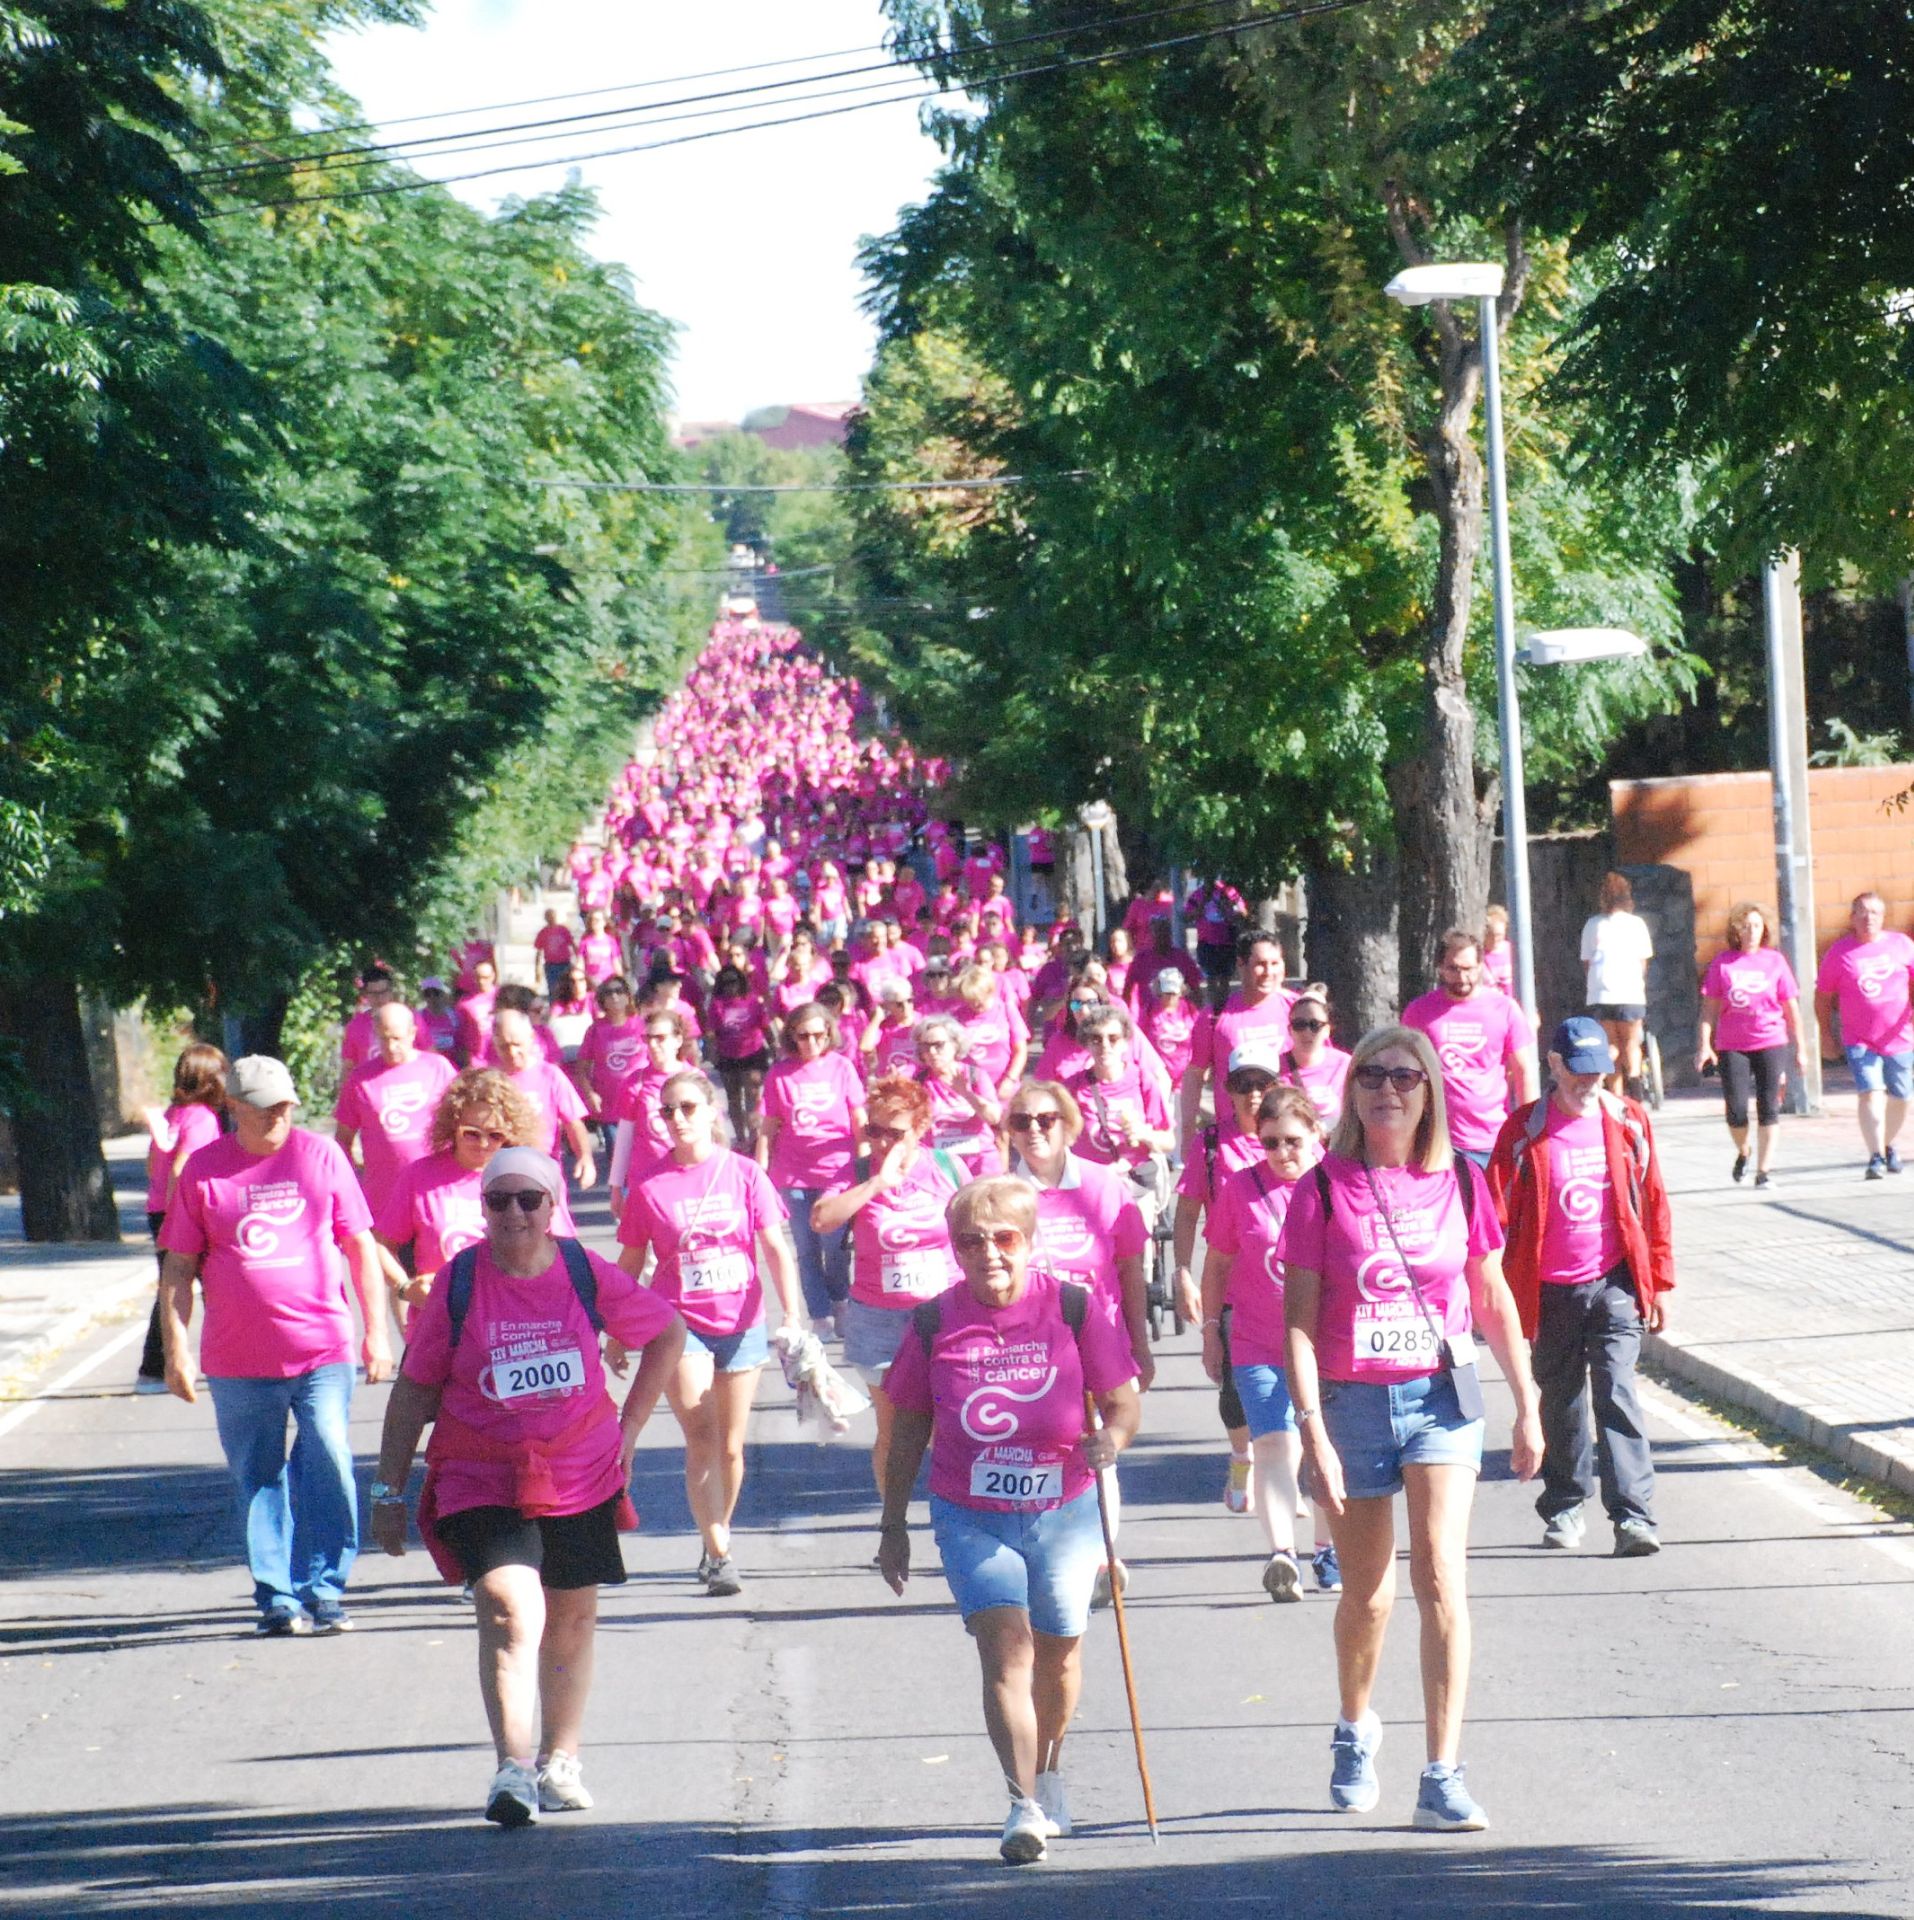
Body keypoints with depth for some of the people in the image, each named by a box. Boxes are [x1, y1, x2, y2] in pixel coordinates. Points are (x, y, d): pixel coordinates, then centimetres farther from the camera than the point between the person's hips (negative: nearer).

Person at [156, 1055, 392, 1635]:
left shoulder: (320, 1155, 5)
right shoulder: (203, 1170, 4)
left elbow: (360, 1246, 10)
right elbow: (178, 1267, 7)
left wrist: (376, 1331, 6)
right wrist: (175, 1349, 0)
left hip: (322, 1350, -1)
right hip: (238, 1361, 1)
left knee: (328, 1468, -10)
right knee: (257, 1479, 5)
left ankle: (322, 1589, -1)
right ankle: (277, 1599, 14)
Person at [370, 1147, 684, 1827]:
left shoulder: (588, 1276, -4)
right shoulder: (457, 1285, -7)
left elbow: (668, 1335, 12)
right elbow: (413, 1391, 1)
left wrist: (629, 1427, 8)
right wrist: (389, 1490, 1)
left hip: (580, 1479, 3)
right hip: (481, 1482, -3)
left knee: (571, 1621, 13)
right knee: (510, 1612, -20)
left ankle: (560, 1760, 29)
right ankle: (512, 1769, -25)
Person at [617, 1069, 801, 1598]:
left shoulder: (744, 1173, -1)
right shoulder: (650, 1184, -2)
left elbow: (776, 1248, -2)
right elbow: (629, 1265, 7)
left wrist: (792, 1318, -11)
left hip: (741, 1325, 2)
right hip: (680, 1323, -2)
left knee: (731, 1446, 10)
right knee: (701, 1440, -13)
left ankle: (717, 1542, 29)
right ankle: (719, 1555, -13)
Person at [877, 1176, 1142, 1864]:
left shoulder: (1072, 1309, -8)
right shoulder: (935, 1323, -5)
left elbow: (1123, 1400, -3)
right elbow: (910, 1427, 5)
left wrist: (1111, 1438, -26)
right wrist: (893, 1525, 8)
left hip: (1063, 1512, 1)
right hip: (970, 1516, -1)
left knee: (1058, 1653, 16)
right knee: (1005, 1646, -18)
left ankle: (1048, 1771, 43)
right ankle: (1024, 1805, -24)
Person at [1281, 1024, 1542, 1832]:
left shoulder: (1458, 1182, 2)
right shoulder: (1324, 1189, -5)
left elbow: (1493, 1300, 11)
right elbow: (1299, 1319, -6)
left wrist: (1527, 1408, 12)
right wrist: (1311, 1427, -14)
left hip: (1441, 1398, 0)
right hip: (1353, 1400, 0)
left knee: (1441, 1577, -15)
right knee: (1368, 1594, 13)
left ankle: (1443, 1778, -15)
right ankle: (1355, 1730, 42)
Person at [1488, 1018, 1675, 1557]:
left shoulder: (1629, 1122, 4)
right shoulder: (1523, 1131, -3)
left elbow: (1654, 1204, 10)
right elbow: (1497, 1215, -1)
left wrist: (1659, 1282, 9)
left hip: (1615, 1286, 0)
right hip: (1550, 1291, 0)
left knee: (1618, 1396, -12)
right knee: (1560, 1402, 13)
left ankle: (1634, 1517, -15)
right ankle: (1564, 1507, 32)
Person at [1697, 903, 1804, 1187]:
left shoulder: (1775, 961, 4)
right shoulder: (1723, 963, 3)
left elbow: (1791, 1008, 8)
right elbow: (1709, 1007, 5)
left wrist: (1799, 1048, 8)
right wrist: (1704, 1045, -3)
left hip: (1771, 1043, 0)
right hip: (1732, 1047, 0)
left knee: (1768, 1108, -3)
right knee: (1736, 1110, -4)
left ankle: (1762, 1172, 5)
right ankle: (1743, 1152, 27)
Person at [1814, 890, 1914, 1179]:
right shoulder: (1839, 952, 0)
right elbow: (1822, 997, 8)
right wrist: (1827, 1036, 7)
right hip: (1859, 1041, -2)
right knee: (1870, 1093, -18)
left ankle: (1890, 1145, 35)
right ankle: (1876, 1157, -19)